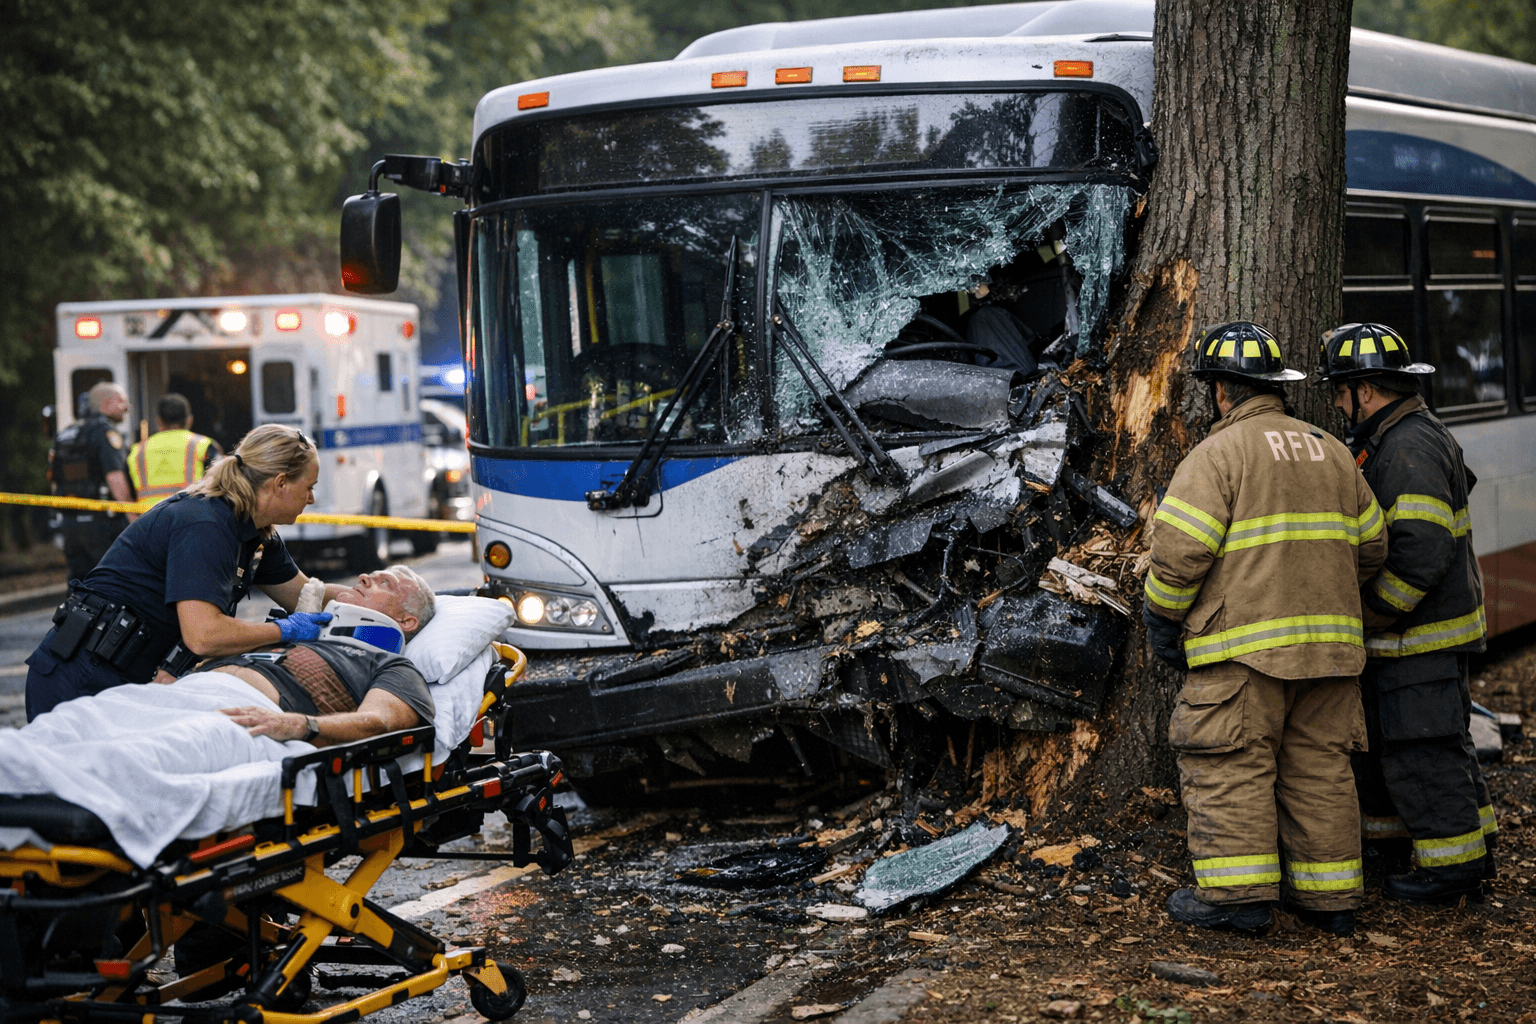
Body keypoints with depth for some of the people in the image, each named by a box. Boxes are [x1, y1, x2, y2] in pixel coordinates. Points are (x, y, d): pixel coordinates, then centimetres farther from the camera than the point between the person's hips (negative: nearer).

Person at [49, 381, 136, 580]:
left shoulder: (64, 435, 18)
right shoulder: (106, 431, -8)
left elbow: (53, 481, 19)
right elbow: (115, 478, -18)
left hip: (70, 520, 7)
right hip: (102, 518, -7)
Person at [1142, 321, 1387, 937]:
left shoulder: (1217, 454, -7)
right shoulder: (1330, 452, 15)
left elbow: (1179, 550, -14)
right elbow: (1370, 546, 20)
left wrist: (1162, 617, 0)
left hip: (1244, 643, -7)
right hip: (1329, 637, 7)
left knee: (1230, 768, -2)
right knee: (1319, 766, 10)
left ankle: (1239, 895, -5)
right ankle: (1329, 897, 12)